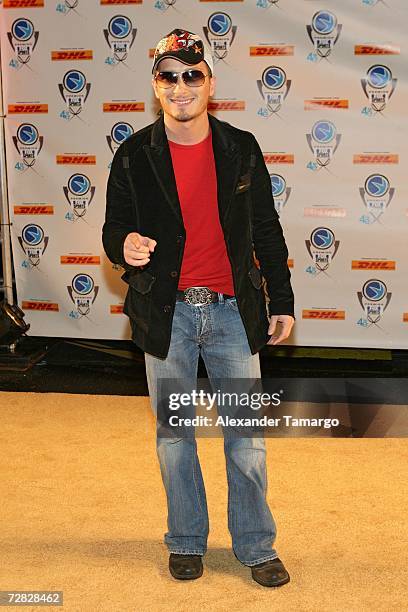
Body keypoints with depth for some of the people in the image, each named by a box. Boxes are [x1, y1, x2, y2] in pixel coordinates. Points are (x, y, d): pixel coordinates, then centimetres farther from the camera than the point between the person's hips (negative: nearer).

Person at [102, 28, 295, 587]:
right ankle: (187, 542, 30)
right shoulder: (135, 156, -2)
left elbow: (267, 231, 8)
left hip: (233, 311, 0)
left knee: (247, 436, 6)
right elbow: (114, 227, 3)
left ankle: (256, 547, 23)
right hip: (166, 314, 0)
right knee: (174, 436, 11)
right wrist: (123, 245, -22)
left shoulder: (241, 149, 1)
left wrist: (281, 301, 8)